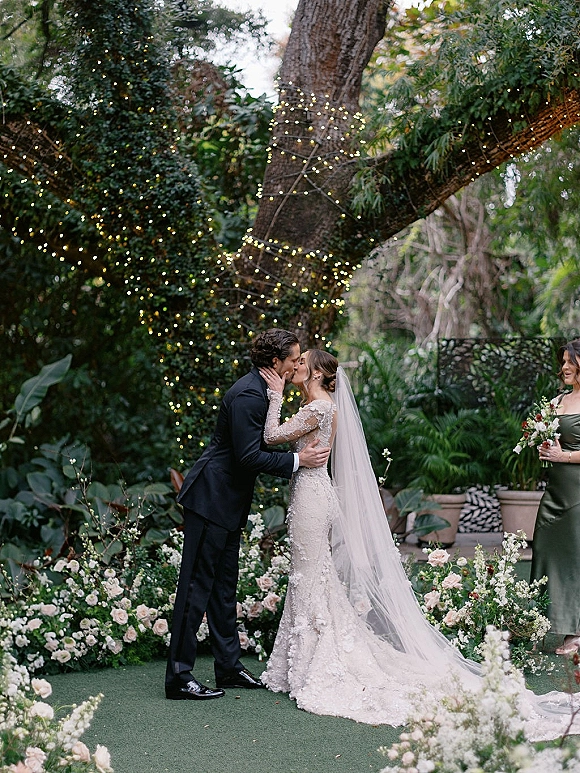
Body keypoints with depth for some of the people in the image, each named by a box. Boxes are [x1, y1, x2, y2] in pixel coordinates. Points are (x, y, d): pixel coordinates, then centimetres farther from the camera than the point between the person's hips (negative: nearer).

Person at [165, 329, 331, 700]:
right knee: (197, 586, -7)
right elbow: (249, 456, -24)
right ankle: (179, 677, -4)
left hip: (228, 502, 11)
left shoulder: (260, 389, 12)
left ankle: (229, 666, 24)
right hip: (212, 499, -11)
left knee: (225, 585, 16)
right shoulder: (249, 395, -20)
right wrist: (297, 460, -16)